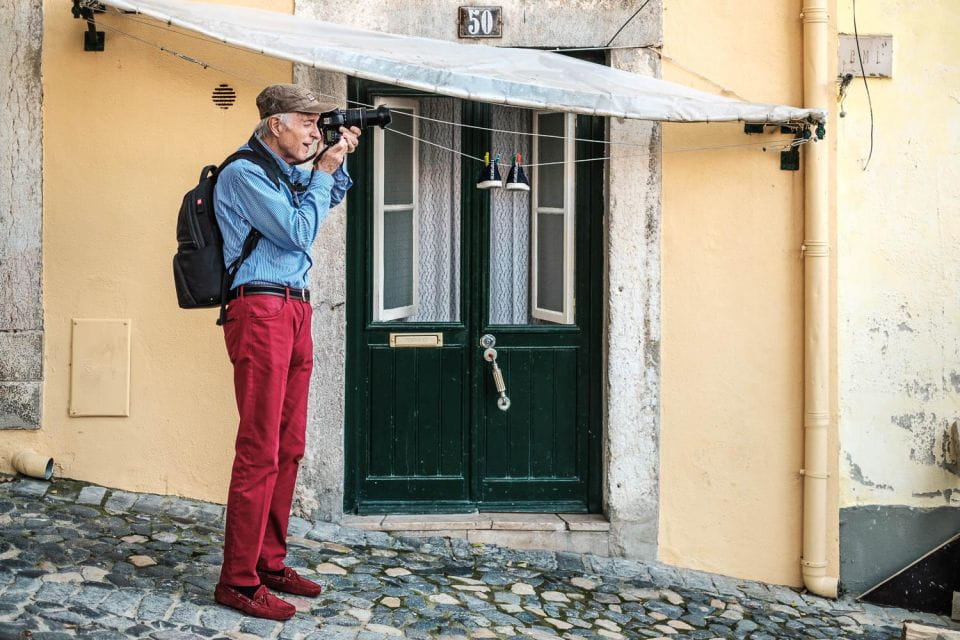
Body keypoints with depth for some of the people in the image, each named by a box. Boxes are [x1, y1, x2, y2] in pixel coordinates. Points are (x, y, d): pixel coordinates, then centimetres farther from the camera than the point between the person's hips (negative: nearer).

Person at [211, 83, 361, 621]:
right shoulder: (243, 173, -8)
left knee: (289, 448, 10)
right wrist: (324, 169, -4)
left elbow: (329, 198, 35)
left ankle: (270, 562, 19)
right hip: (261, 310, -9)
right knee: (260, 450, -10)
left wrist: (339, 160, 17)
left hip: (295, 310, 9)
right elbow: (299, 232, -12)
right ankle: (238, 581, -3)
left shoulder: (287, 171, 18)